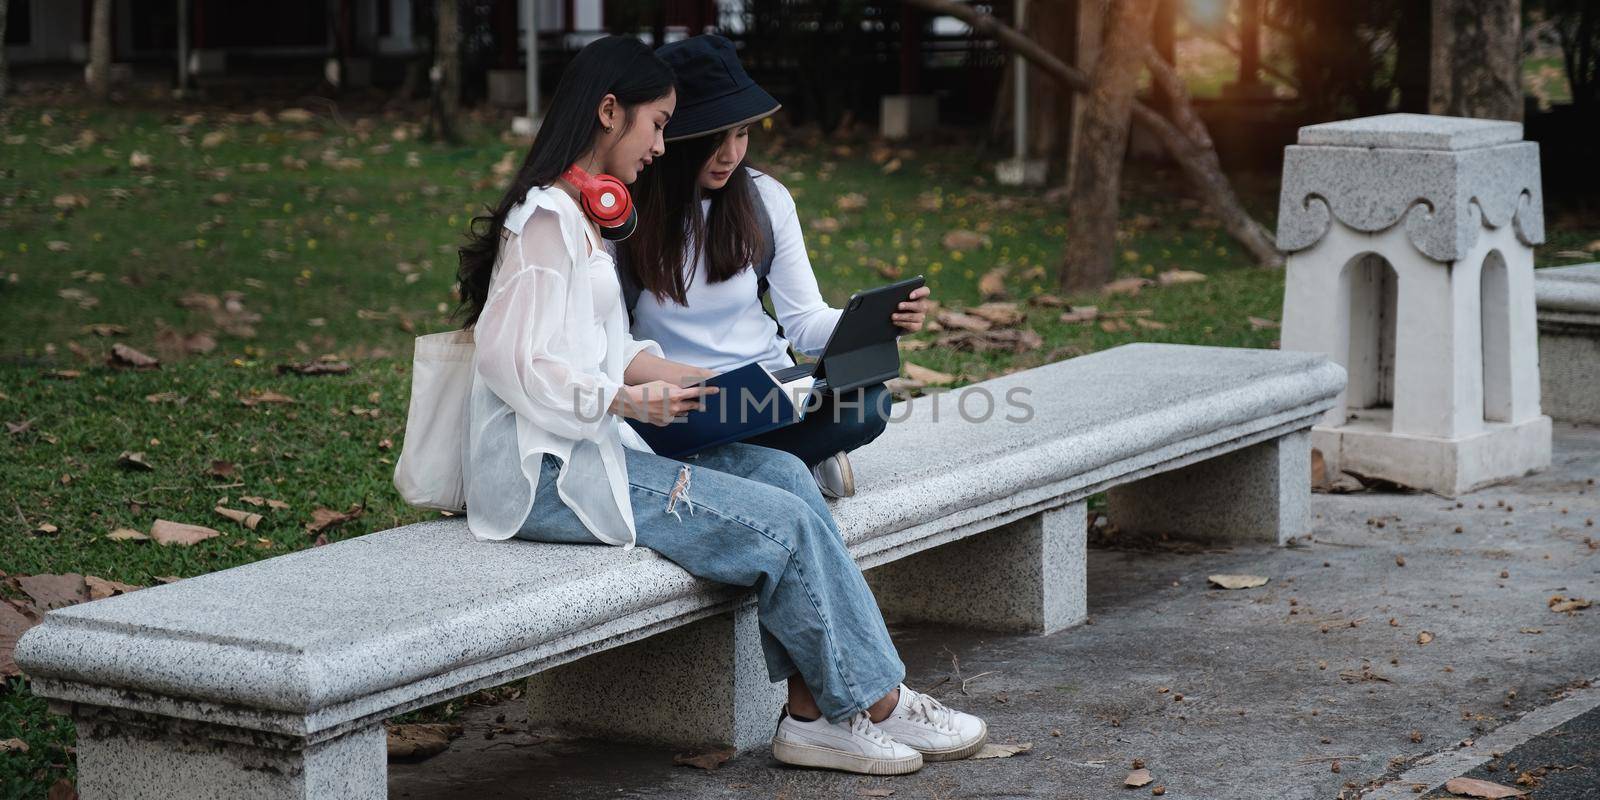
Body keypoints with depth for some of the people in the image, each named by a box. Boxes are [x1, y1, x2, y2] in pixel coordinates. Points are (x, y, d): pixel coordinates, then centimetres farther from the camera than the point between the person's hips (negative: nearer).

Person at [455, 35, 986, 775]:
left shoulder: (579, 214, 20)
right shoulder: (547, 219, -13)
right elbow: (511, 361, -20)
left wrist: (684, 378, 7)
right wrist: (629, 400, -22)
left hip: (587, 452, 10)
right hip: (545, 473, -10)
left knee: (783, 473, -6)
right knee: (784, 524, -15)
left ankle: (813, 713, -12)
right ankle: (875, 704, 0)